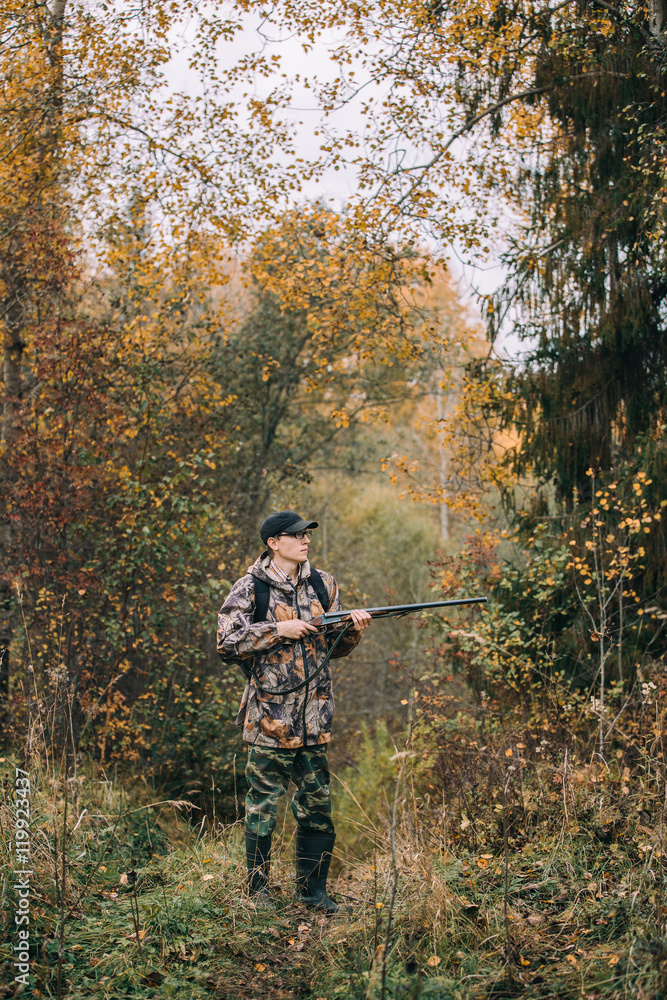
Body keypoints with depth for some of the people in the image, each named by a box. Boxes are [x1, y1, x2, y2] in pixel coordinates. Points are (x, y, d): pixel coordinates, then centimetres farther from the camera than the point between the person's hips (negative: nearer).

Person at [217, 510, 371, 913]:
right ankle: (259, 891, 15)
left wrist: (353, 629, -4)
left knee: (317, 805, 9)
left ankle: (313, 890, 20)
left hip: (314, 717, 5)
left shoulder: (323, 584, 11)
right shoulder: (251, 588, -4)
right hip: (270, 716, -5)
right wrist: (279, 630, -16)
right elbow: (227, 642, -10)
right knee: (264, 804, 3)